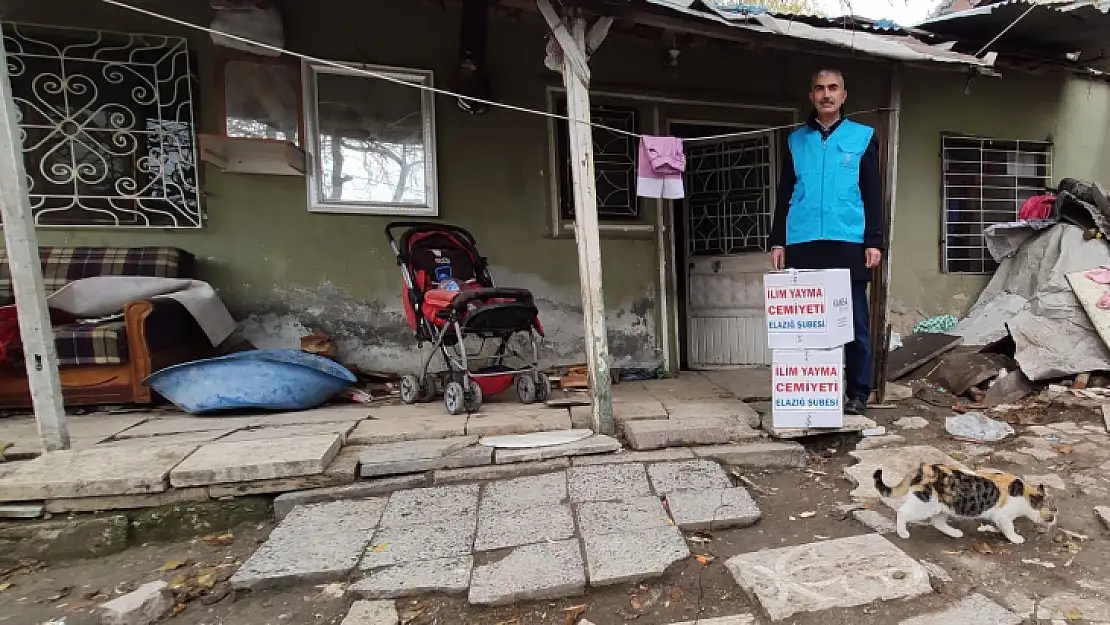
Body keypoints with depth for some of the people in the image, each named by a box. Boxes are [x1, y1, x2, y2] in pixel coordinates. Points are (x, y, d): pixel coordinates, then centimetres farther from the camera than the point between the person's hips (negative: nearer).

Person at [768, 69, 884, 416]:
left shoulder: (863, 137, 11)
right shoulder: (796, 140, 15)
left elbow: (873, 194, 7)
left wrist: (874, 241, -3)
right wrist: (778, 241, 3)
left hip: (849, 245, -1)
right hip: (802, 246, 1)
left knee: (854, 321, 3)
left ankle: (857, 392, 13)